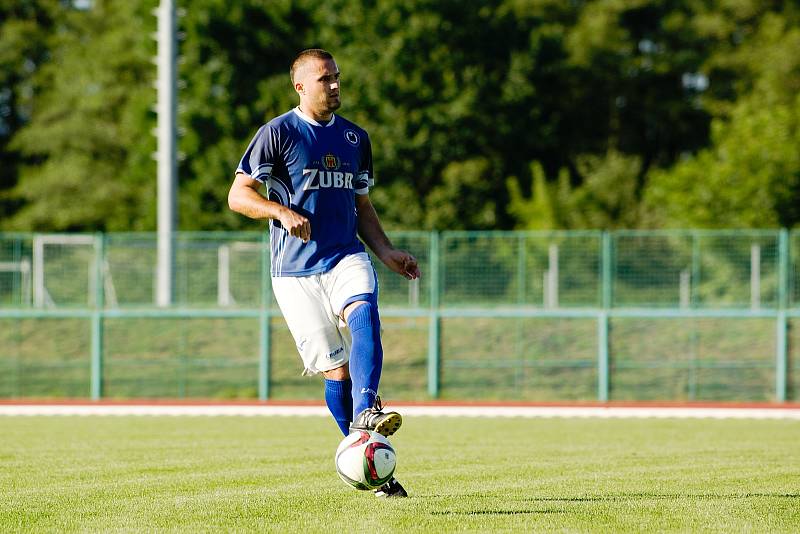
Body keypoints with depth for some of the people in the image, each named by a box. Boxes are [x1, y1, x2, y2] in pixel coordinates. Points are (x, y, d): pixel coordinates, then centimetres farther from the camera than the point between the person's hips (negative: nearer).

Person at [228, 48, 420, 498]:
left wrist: (388, 252, 10)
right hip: (296, 270, -3)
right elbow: (238, 195, -2)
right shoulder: (279, 133, 0)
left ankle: (366, 411, -46)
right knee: (336, 369, -7)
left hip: (347, 257, 3)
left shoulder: (356, 138, 16)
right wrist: (282, 212, -19)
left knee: (364, 313, -31)